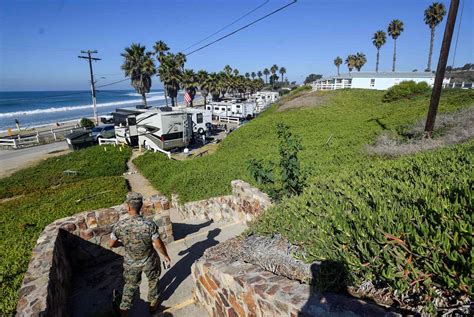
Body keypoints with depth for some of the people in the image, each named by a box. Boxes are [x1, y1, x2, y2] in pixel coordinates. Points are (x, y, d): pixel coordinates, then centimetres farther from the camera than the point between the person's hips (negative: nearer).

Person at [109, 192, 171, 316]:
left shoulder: (119, 226, -23)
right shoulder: (149, 225, -30)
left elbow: (111, 244, -7)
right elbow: (158, 245, -20)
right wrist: (166, 256, -2)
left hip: (131, 263, 2)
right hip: (149, 262, -1)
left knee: (131, 284, 29)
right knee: (153, 280, 28)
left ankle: (124, 309, 43)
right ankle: (153, 303, 48)